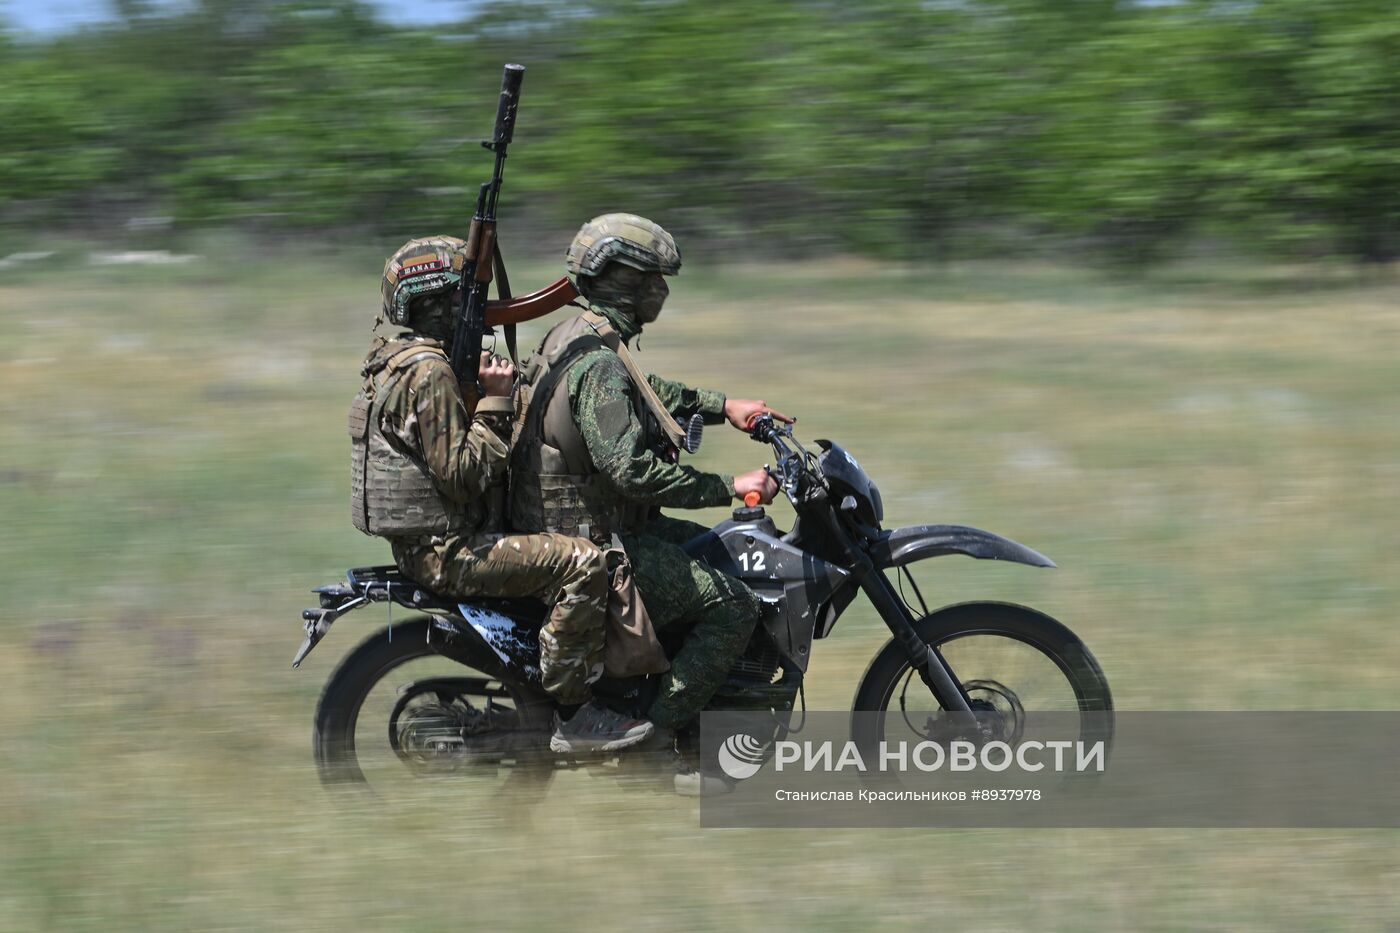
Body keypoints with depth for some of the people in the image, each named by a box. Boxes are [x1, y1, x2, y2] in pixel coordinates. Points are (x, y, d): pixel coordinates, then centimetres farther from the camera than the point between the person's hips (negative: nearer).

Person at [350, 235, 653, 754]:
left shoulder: (395, 358, 15)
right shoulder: (428, 372, -19)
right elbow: (461, 474, -24)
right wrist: (494, 403, -19)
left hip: (419, 542, 11)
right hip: (446, 550, -11)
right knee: (582, 564, -22)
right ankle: (572, 715, -20)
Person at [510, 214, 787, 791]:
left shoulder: (575, 338, 11)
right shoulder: (598, 364, -22)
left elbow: (644, 396, 30)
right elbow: (633, 469, -30)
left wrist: (721, 406, 23)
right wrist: (729, 488, -25)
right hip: (591, 544, -11)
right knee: (734, 604, -15)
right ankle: (652, 737, -12)